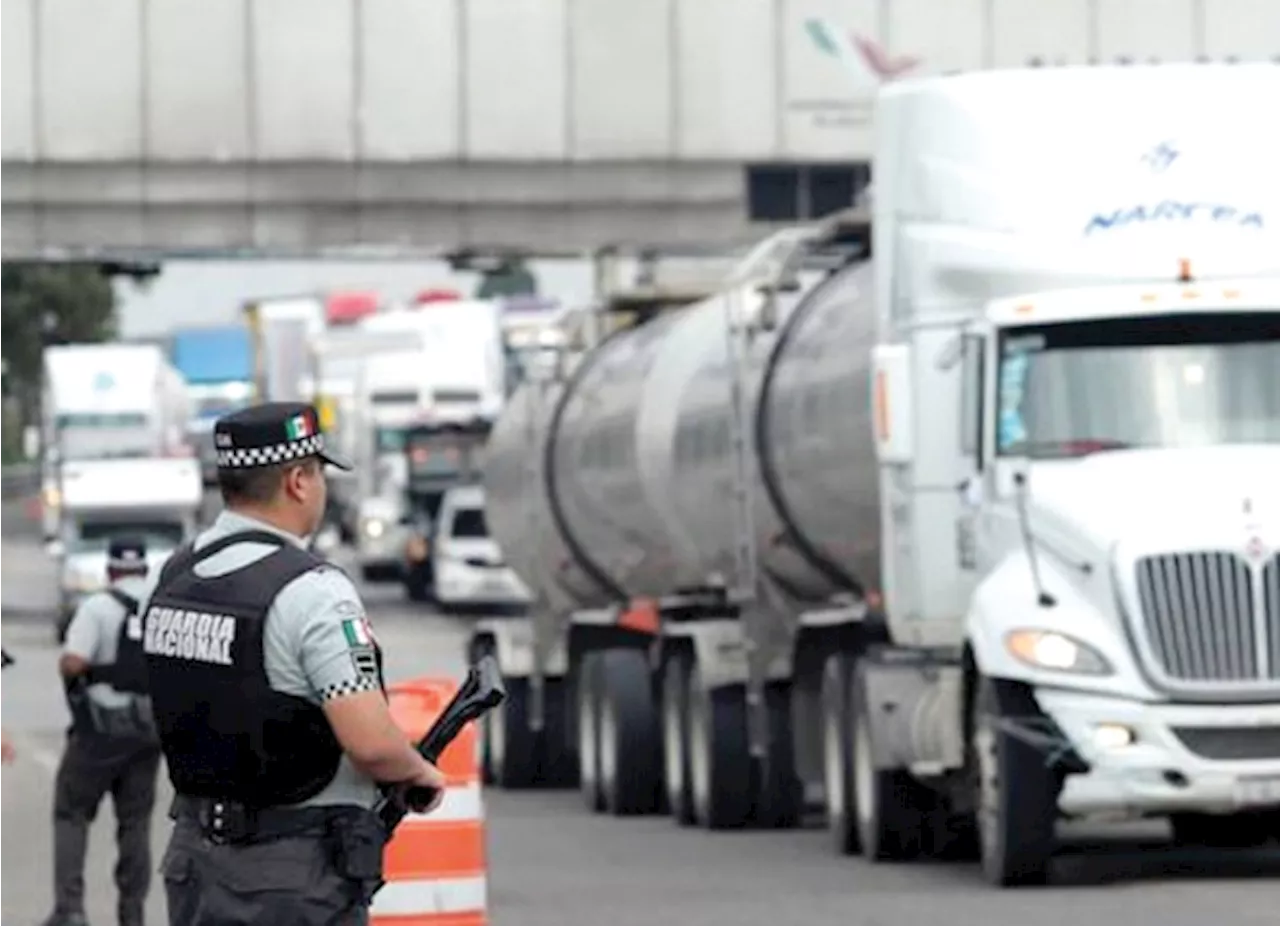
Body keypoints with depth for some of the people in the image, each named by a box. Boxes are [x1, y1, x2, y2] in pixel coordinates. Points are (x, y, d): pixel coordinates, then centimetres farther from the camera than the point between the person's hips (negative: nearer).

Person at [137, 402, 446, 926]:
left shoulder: (173, 578, 7)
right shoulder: (310, 591, -18)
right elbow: (371, 742, -24)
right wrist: (419, 773, -3)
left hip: (196, 857, 8)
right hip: (299, 874, -8)